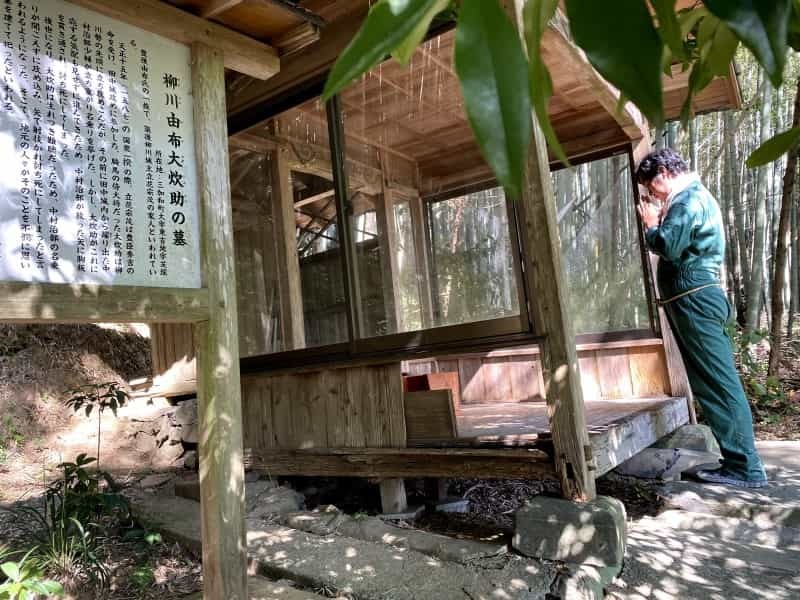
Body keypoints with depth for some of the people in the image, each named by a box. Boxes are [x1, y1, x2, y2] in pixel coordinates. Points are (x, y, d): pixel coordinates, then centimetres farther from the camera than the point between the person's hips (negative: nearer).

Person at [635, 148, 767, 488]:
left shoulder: (689, 199, -10)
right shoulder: (692, 197, 23)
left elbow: (668, 247, -21)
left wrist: (651, 225, -3)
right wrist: (660, 221, 10)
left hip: (695, 300, -11)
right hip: (694, 300, 11)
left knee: (719, 384, -8)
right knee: (711, 383, 12)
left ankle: (745, 468, -3)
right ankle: (739, 461, 19)